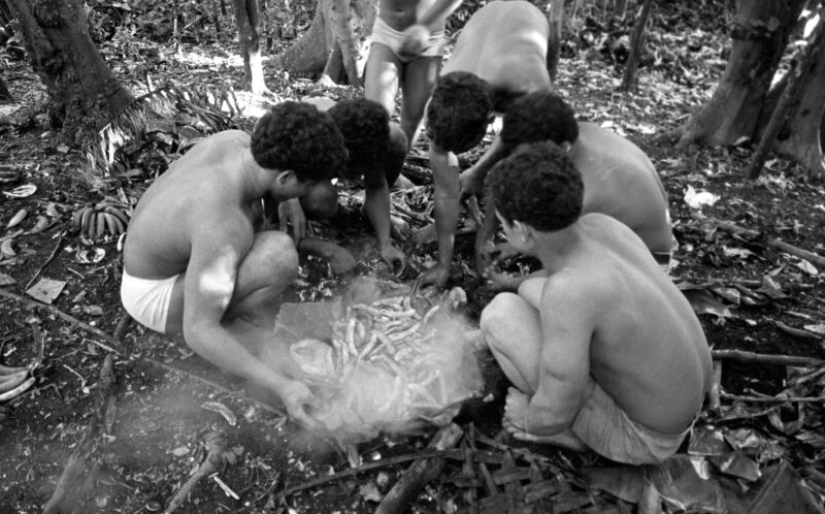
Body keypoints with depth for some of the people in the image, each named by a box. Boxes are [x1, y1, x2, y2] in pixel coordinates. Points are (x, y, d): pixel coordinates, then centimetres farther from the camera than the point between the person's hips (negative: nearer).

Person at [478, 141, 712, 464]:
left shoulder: (565, 292, -39)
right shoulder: (601, 225, -14)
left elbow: (552, 415, -32)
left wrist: (527, 419, -7)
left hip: (639, 437, -7)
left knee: (500, 312, -17)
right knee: (529, 292, 11)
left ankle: (571, 431, 5)